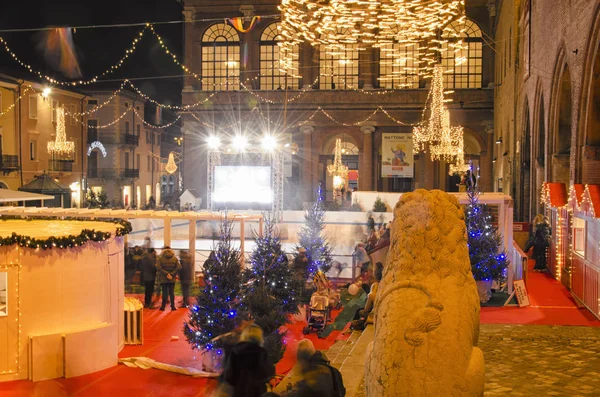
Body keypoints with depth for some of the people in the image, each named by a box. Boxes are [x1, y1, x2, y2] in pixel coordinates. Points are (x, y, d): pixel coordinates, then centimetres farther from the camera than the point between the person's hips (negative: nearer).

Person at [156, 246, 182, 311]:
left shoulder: (161, 258, -4)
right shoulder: (175, 258, 0)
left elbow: (159, 268, -14)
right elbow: (179, 267, -8)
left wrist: (166, 273, -13)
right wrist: (172, 274, -10)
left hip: (163, 278, -1)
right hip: (172, 279, 1)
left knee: (165, 292, 5)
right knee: (172, 292, 9)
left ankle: (163, 306, 7)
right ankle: (173, 306, 7)